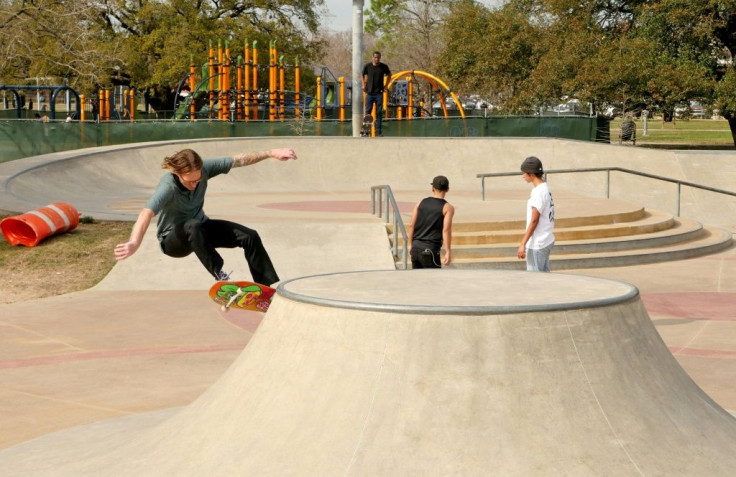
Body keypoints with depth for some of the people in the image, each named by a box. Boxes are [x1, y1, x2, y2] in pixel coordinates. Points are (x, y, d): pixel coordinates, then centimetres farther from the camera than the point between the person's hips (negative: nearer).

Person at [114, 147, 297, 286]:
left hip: (199, 229, 6)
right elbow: (146, 213, -51)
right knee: (193, 227, -40)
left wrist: (271, 153, -11)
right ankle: (220, 276, -34)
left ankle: (269, 287, 1)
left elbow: (239, 160, -10)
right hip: (173, 240, -6)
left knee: (249, 236, -9)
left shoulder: (204, 169, -19)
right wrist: (134, 243, -68)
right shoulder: (168, 186, -35)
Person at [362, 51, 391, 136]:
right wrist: (364, 85, 6)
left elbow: (389, 75, 18)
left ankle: (379, 131, 5)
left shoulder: (384, 67, -1)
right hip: (369, 92, 0)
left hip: (379, 93, 0)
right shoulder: (367, 66, -2)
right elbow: (363, 75, 16)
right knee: (367, 112, 0)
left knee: (379, 113, 1)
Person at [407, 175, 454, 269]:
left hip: (416, 247, 5)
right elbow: (446, 230, -13)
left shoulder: (421, 203, 9)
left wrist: (410, 245, 15)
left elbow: (411, 225, 7)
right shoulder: (447, 208, -4)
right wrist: (448, 252, -13)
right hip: (430, 250, -5)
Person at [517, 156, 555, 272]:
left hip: (537, 244, -10)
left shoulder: (539, 192, -18)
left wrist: (523, 244, -18)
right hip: (547, 240, 10)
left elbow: (534, 221, -20)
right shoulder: (546, 189, 10)